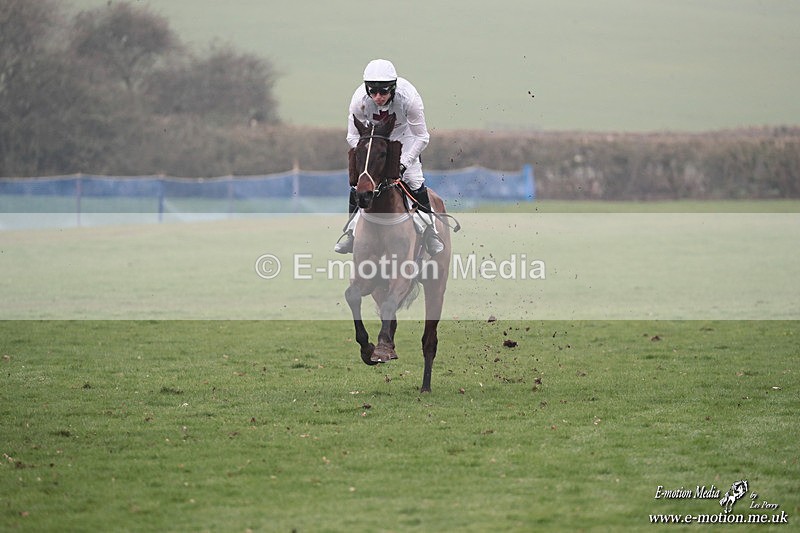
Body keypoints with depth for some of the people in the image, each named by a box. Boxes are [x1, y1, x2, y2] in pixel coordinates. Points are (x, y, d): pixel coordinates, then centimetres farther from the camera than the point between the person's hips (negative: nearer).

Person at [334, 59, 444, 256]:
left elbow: (422, 137, -26)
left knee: (414, 180, -9)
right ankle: (351, 229, 13)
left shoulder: (408, 98, -38)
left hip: (403, 133, -1)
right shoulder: (360, 100, -34)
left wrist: (403, 163, -32)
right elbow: (353, 137, -20)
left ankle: (430, 231, 7)